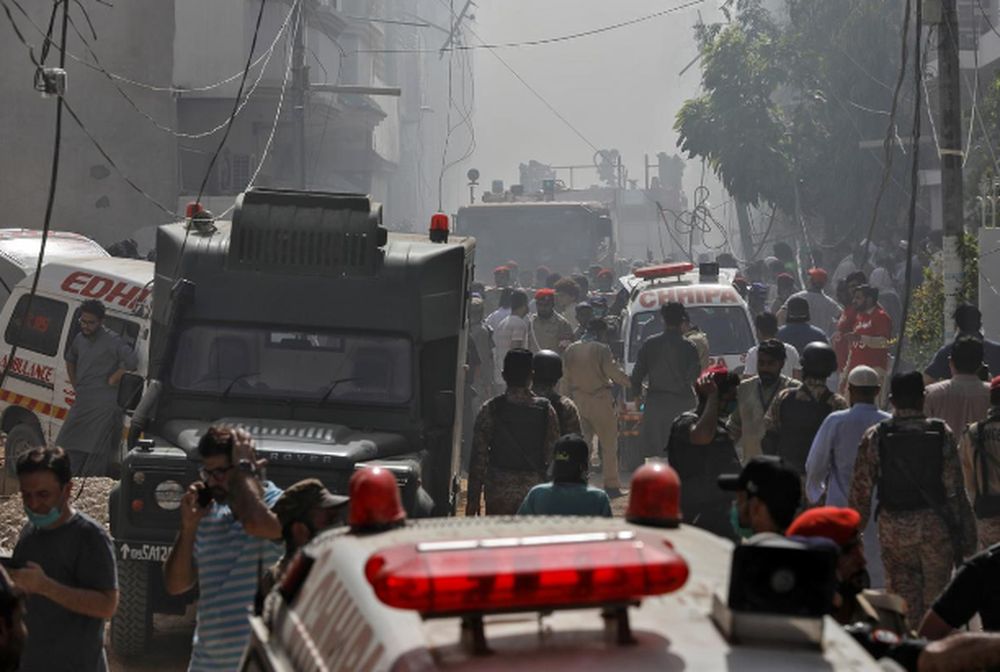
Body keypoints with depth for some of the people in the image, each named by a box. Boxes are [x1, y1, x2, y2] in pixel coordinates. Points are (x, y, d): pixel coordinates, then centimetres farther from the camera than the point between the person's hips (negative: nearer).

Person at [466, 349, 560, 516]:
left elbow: (478, 458, -3)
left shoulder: (490, 410, -5)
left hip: (498, 493, -1)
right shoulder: (545, 410, -3)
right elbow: (552, 456, 1)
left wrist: (473, 499, 3)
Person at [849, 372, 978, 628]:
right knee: (935, 602, 10)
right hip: (936, 526, -1)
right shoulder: (941, 434, -5)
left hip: (893, 528, 1)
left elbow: (860, 491, -2)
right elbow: (956, 491, -5)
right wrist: (966, 540, 1)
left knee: (903, 603, 7)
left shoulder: (875, 436, -4)